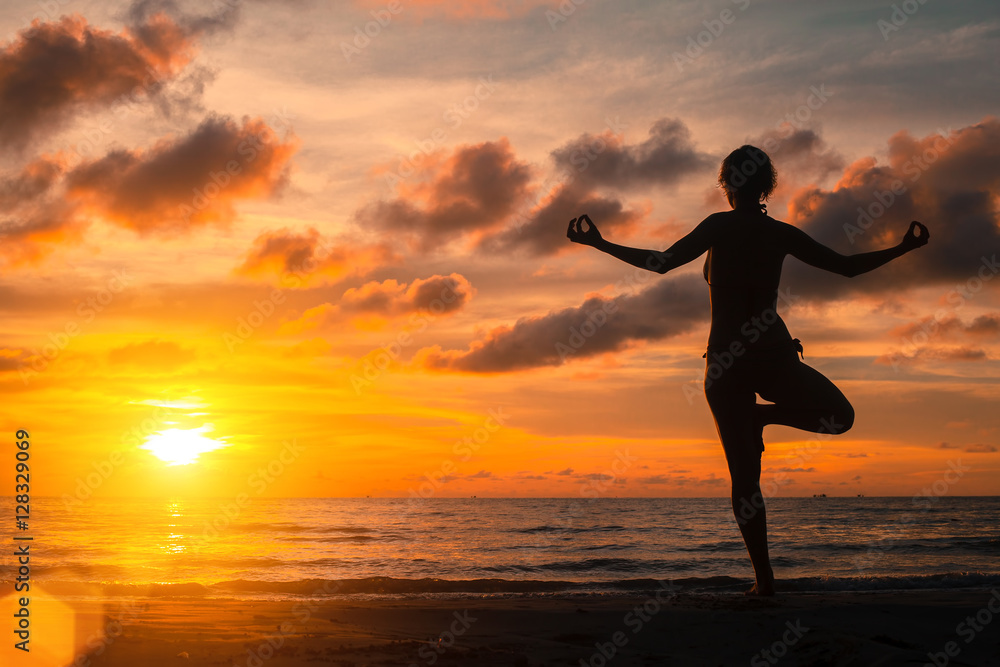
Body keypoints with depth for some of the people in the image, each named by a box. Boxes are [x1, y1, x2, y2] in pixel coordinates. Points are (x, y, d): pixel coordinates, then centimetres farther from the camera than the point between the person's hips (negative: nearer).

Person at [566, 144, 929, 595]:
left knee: (744, 477, 5)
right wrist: (902, 249, 24)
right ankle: (764, 414, 5)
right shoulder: (781, 234, 3)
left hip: (725, 362, -1)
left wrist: (599, 244, -4)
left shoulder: (719, 227, -5)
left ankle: (764, 577, 0)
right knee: (839, 416, 26)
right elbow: (847, 266, 10)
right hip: (774, 356, 1)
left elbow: (662, 263, -11)